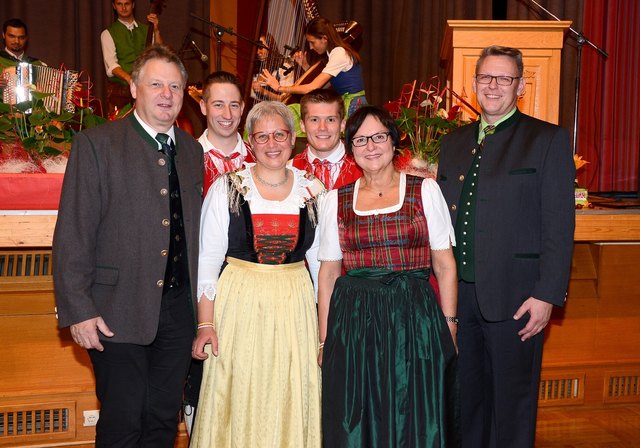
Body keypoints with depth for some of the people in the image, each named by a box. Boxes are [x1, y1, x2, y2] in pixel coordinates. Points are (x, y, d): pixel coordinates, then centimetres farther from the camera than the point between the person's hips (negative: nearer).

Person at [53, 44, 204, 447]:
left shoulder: (192, 150, 11)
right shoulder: (96, 143, -5)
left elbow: (195, 228, 12)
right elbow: (73, 233, -9)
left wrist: (202, 305, 8)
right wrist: (78, 310, -14)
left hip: (179, 308, 5)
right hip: (119, 311, -5)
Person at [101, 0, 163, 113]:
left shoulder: (146, 30, 13)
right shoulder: (108, 33, 3)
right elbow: (111, 65, -10)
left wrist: (156, 31, -10)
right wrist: (129, 78, -28)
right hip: (119, 90, -2)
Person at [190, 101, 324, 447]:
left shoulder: (312, 191, 4)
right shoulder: (227, 189, -2)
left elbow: (322, 261, 8)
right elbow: (208, 259, -2)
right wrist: (205, 323, -7)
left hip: (294, 305, 2)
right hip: (239, 303, -1)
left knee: (290, 404, 8)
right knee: (238, 405, 4)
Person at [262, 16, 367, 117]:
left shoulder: (339, 53, -16)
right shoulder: (336, 52, 14)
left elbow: (314, 88, -21)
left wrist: (279, 88, -17)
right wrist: (304, 65, 4)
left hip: (351, 107, -9)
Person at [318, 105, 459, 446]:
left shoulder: (425, 191, 3)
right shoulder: (335, 200, 7)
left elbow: (444, 265, 2)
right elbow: (328, 272, 8)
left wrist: (449, 325, -5)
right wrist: (324, 339, 4)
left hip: (415, 317, -1)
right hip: (353, 321, 1)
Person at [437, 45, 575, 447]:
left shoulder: (548, 140, -3)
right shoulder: (455, 142, 13)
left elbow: (559, 226, -8)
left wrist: (547, 294, -14)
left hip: (514, 297, -5)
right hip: (458, 292, 5)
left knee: (512, 401, 8)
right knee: (466, 397, 17)